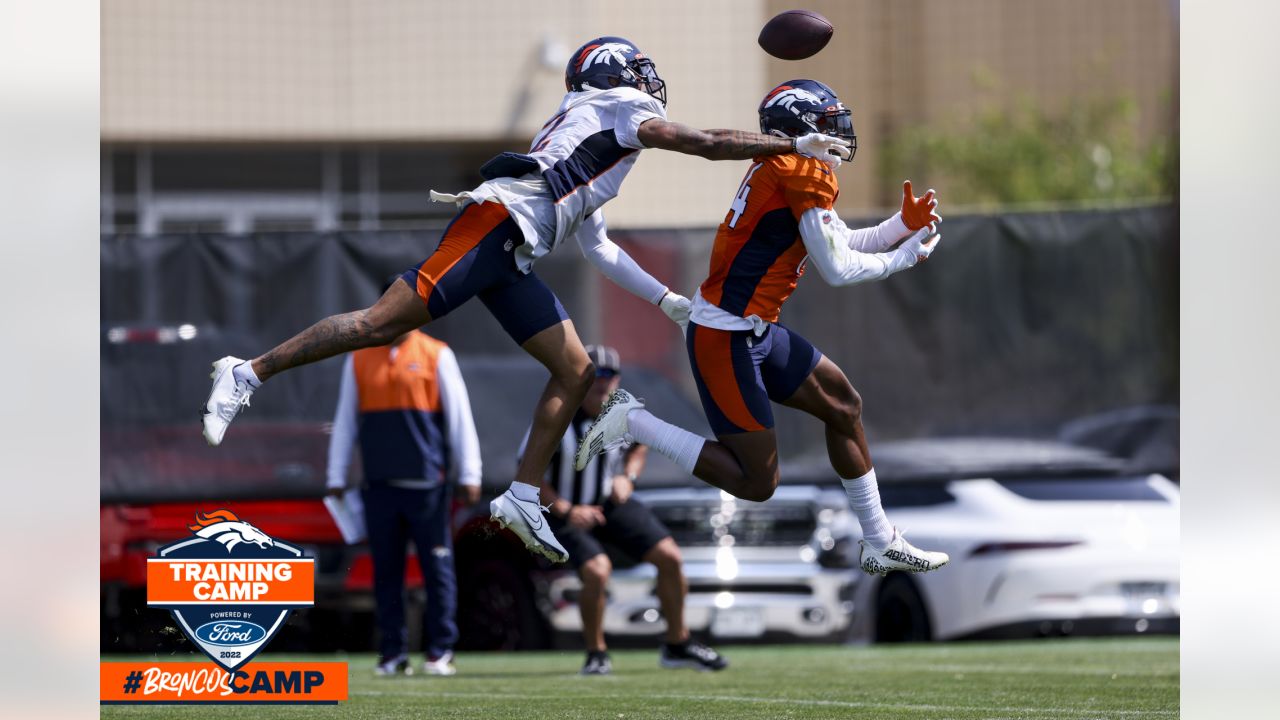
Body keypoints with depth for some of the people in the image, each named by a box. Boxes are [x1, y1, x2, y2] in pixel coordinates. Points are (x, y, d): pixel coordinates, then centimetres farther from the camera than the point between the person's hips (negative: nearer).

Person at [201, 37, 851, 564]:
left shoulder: (592, 153, 34)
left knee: (575, 371, 7)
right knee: (385, 322, -16)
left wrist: (669, 301, 34)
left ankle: (522, 498, 6)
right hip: (496, 222, -10)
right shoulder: (616, 107, 9)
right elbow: (706, 144, -1)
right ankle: (249, 374, -13)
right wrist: (797, 145, 2)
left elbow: (600, 250, 36)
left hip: (512, 258, 10)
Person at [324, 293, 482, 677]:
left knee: (437, 567, -3)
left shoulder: (437, 355, 5)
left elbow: (459, 416, 4)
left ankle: (440, 651, 3)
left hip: (426, 482, -2)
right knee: (386, 570, 2)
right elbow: (345, 421, 14)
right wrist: (336, 479, 10)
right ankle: (392, 653, 7)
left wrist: (469, 475, -1)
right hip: (379, 484, 2)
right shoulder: (359, 359, 12)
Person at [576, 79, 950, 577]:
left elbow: (839, 244, 19)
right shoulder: (804, 173, -17)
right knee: (757, 483, -5)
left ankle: (881, 544, 26)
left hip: (757, 330, 11)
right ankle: (632, 423, 0)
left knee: (843, 405, 18)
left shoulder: (781, 167, 11)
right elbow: (837, 270, -16)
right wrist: (904, 257, -2)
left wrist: (903, 226, 8)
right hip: (726, 339, -11)